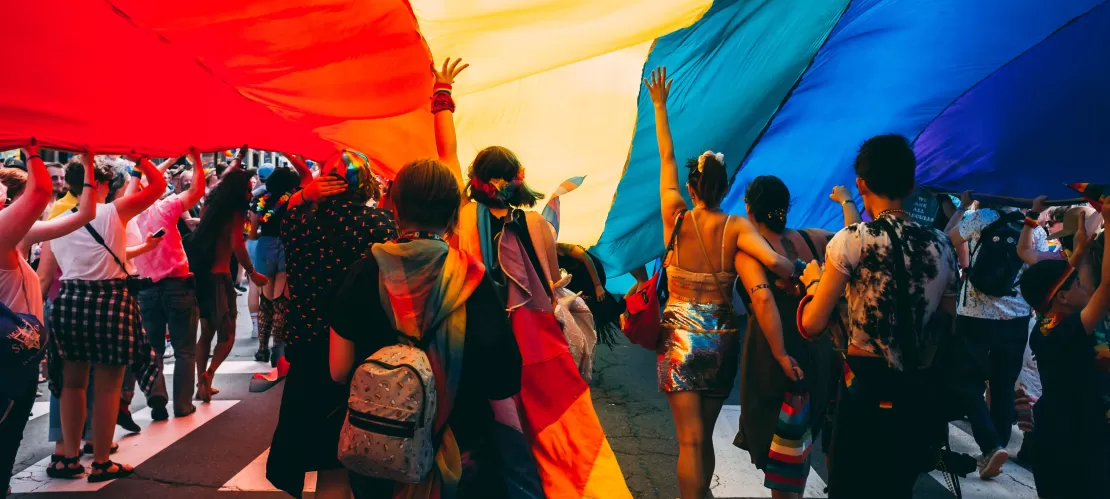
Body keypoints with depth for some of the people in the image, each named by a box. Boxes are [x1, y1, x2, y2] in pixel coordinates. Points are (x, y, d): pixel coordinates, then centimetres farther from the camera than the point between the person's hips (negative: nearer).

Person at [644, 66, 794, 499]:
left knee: (690, 439, -2)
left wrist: (660, 106, 14)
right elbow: (774, 261, -20)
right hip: (722, 337, 2)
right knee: (704, 435, 18)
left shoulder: (677, 219, -4)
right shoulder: (736, 227, -5)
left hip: (680, 336, -1)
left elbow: (667, 159, 5)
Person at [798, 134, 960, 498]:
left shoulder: (853, 239, -10)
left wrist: (812, 281, 7)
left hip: (866, 391, -5)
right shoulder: (942, 246, 6)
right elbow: (946, 329, 12)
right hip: (920, 396, 5)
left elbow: (812, 325, -9)